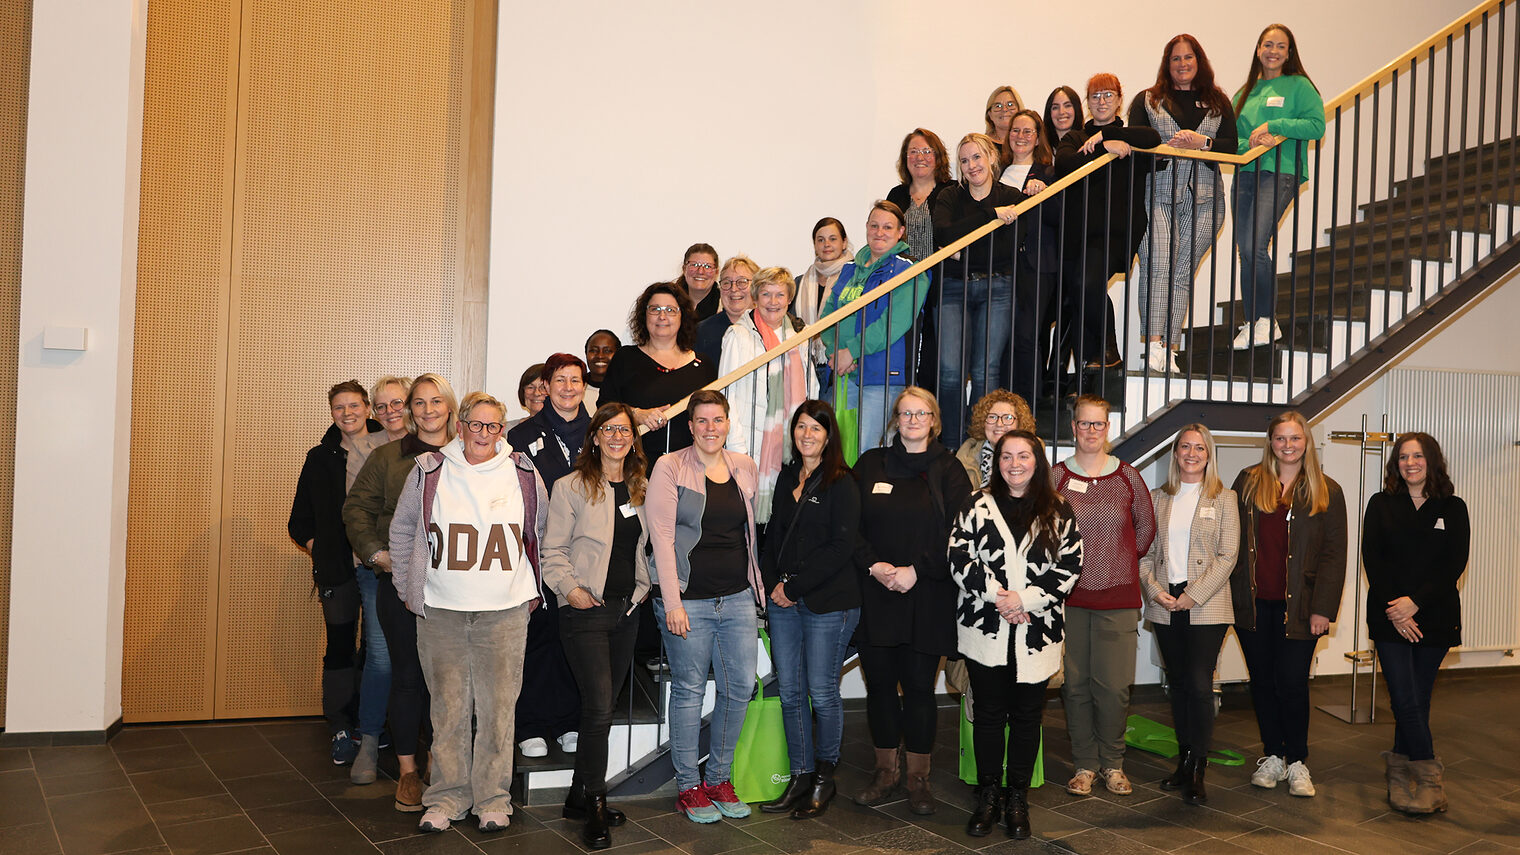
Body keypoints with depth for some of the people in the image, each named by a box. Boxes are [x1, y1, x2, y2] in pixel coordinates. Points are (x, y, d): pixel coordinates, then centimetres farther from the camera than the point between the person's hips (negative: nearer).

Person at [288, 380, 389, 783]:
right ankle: (340, 730, 21)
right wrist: (321, 551, 6)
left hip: (380, 567, -2)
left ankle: (369, 742, 1)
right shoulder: (321, 458, 12)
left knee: (381, 653, -6)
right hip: (337, 569, 2)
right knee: (340, 648, 8)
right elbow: (300, 522, 18)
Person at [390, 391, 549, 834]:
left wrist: (533, 588, 14)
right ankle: (448, 796, 17)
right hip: (441, 611, 0)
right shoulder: (430, 471, 2)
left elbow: (542, 530, 16)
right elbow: (402, 529, 13)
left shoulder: (522, 473, 4)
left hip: (505, 610, 0)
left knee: (497, 705, 2)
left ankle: (493, 798, 13)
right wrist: (409, 588, 11)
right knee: (449, 706, 5)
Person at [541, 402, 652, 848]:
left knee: (602, 707, 11)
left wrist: (643, 587, 11)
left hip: (627, 610, 6)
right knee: (599, 708, -11)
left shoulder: (640, 488, 11)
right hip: (586, 611, -6)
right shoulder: (572, 487, -5)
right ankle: (596, 807, 2)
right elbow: (553, 550, -5)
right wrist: (570, 589, -17)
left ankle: (579, 797, 24)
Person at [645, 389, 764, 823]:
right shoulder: (670, 468, -3)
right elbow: (661, 536, -8)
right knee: (689, 690, 3)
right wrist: (672, 601, -13)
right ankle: (688, 787, 16)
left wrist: (757, 587, 16)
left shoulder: (744, 467, 11)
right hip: (689, 600, -5)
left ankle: (719, 778, 23)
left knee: (740, 687, 6)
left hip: (738, 599, 5)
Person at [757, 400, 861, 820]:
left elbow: (841, 546, -13)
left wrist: (794, 586, -12)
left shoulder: (841, 483, -6)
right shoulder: (787, 477, 14)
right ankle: (801, 777, 17)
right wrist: (772, 582, 2)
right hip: (783, 601, 6)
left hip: (828, 603, -6)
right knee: (790, 692, 7)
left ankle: (824, 778, 16)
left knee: (822, 692, 1)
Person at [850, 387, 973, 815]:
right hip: (875, 595, 2)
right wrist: (874, 565, -10)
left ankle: (918, 777, 13)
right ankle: (885, 771, 20)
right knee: (880, 683, 6)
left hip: (927, 598, -2)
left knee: (919, 686, 0)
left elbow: (954, 535, -4)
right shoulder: (870, 464, 10)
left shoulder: (948, 470, 4)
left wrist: (915, 570, -14)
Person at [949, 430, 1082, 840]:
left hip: (1036, 632, 0)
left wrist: (1025, 599, -12)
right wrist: (997, 596, -14)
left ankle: (1018, 798, 20)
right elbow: (959, 558, -3)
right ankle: (987, 795, 18)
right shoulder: (977, 505, 4)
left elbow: (1070, 566, -2)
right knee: (989, 713, 6)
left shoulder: (1058, 512, 5)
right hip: (985, 629, 0)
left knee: (1027, 716, 7)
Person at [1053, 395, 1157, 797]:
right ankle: (1085, 764, 17)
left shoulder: (1128, 476, 5)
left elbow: (1146, 527, 16)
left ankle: (1112, 763, 17)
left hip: (1118, 597, 0)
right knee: (1075, 684, 4)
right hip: (1069, 595, 0)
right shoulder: (1057, 476, 2)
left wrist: (1119, 561, 11)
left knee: (1113, 686, -2)